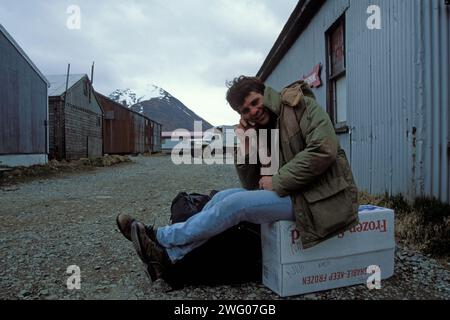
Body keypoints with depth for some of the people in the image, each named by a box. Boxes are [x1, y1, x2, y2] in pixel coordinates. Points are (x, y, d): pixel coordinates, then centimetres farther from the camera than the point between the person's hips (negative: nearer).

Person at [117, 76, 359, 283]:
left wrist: (277, 181, -18)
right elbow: (252, 187, 6)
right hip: (292, 192, 7)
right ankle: (168, 256, 1)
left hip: (321, 196, -7)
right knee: (224, 197, -1)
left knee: (236, 204, -17)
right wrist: (245, 146, -6)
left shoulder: (301, 105, -6)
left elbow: (324, 149, -23)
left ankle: (161, 238, 0)